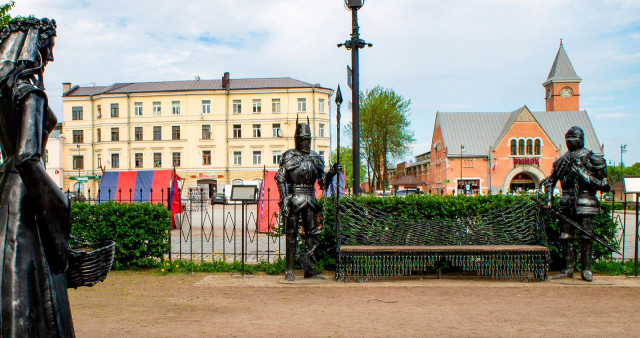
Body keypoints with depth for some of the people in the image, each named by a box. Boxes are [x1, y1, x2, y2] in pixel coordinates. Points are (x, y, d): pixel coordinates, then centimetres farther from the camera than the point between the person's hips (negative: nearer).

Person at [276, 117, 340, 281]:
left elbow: (323, 182, 15)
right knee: (291, 234, -1)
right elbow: (280, 178, -6)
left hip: (310, 199, 5)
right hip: (294, 198, -5)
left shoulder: (315, 158, 13)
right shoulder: (289, 156, -1)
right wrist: (284, 200, -14)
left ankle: (309, 269, 15)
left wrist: (332, 172, -3)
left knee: (312, 233, 5)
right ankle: (290, 270, 6)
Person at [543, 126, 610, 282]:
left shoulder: (593, 159, -1)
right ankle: (568, 269, 13)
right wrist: (549, 199, 7)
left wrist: (589, 179, -17)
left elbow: (605, 185, 0)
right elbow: (549, 181, 18)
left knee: (586, 236, -3)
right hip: (567, 203, 4)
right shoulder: (562, 160, 10)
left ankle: (586, 269, 7)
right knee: (565, 236, 5)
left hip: (585, 204, -4)